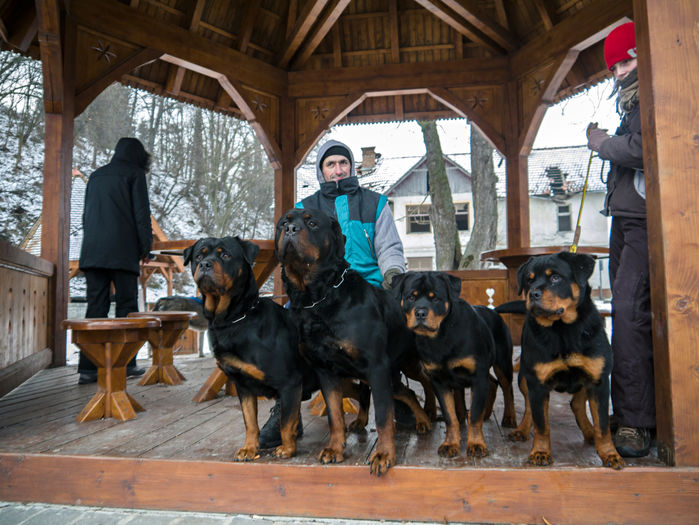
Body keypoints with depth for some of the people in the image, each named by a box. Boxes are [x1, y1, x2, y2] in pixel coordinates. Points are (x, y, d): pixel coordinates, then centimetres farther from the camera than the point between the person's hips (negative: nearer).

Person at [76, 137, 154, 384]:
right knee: (126, 306, 0)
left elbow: (86, 214, 23)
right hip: (122, 252, -6)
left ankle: (88, 368, 1)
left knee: (95, 307, 4)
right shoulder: (134, 174, 3)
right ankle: (126, 363, -1)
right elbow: (142, 213, -5)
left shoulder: (96, 176, 22)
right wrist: (145, 247, 0)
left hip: (92, 252, 6)